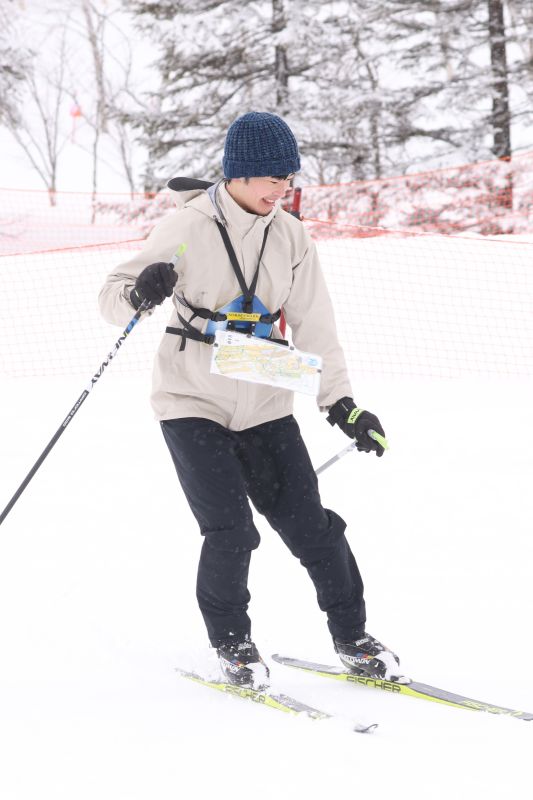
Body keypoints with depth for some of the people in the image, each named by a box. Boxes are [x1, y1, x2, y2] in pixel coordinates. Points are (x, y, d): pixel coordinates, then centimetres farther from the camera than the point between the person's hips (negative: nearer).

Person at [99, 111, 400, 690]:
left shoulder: (290, 237, 1)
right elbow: (113, 296, -10)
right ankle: (231, 644, 9)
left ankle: (352, 637, 17)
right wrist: (140, 293, -34)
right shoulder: (189, 229, -11)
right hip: (192, 402, -4)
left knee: (310, 524, 1)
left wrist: (340, 402, -4)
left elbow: (313, 326, 5)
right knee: (230, 529, -13)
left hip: (264, 404, 4)